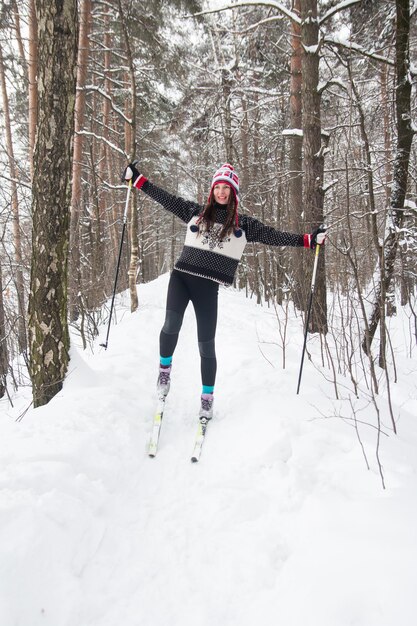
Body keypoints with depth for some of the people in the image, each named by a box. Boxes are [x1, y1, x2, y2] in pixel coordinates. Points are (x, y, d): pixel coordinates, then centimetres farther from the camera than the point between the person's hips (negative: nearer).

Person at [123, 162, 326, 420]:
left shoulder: (243, 224, 9)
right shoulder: (196, 211, 13)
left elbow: (274, 236, 6)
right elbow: (164, 198, 15)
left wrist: (309, 240, -1)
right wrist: (137, 178, 14)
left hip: (208, 286, -1)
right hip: (181, 276, 1)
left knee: (206, 344, 1)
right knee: (171, 326, -21)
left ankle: (207, 398, 17)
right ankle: (165, 367, 9)